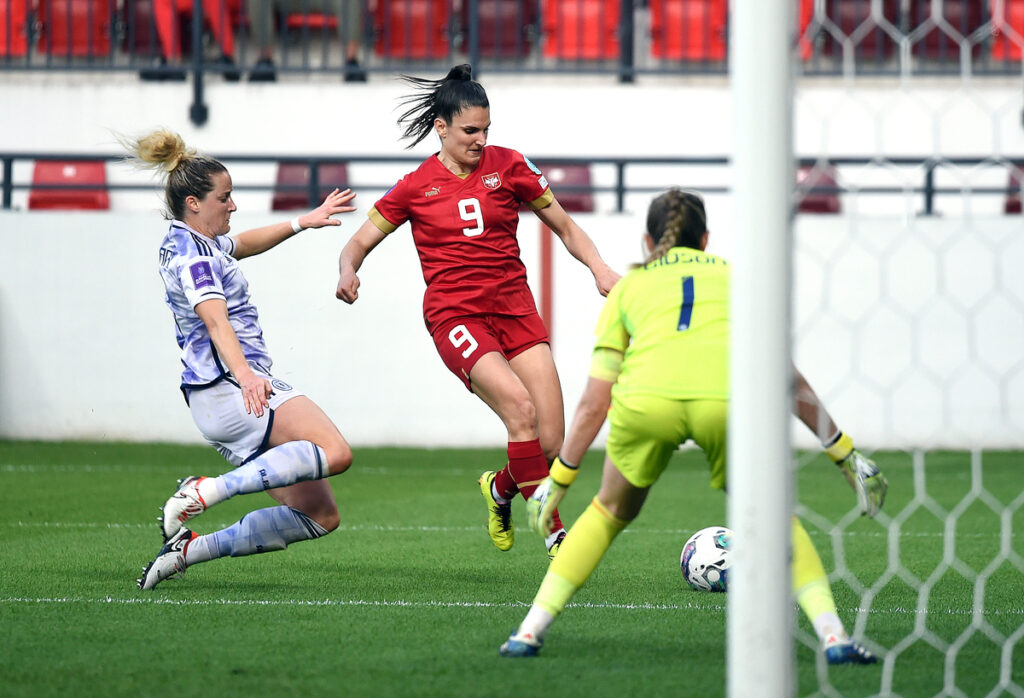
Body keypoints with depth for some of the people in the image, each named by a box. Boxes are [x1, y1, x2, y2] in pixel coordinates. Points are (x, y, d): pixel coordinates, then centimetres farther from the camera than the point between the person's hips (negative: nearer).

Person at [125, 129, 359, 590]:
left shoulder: (193, 243, 18)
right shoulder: (192, 254, -12)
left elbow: (244, 244, 41)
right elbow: (216, 321, -28)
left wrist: (303, 222, 39)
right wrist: (244, 375, -43)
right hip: (227, 391, -10)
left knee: (319, 516, 7)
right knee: (334, 452, -29)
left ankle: (188, 549, 5)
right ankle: (202, 494, -26)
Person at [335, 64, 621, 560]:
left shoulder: (507, 165, 8)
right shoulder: (415, 187, 5)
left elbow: (564, 227, 17)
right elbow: (359, 243, 11)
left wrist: (598, 268, 1)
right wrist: (348, 270, -12)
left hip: (514, 309, 3)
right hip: (455, 315, -3)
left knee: (550, 444, -8)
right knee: (520, 407, -28)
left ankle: (500, 489, 27)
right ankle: (555, 534, -20)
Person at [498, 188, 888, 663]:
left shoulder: (628, 287, 31)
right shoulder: (733, 277, 33)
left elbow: (594, 403, 26)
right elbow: (790, 381, 30)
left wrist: (558, 480, 33)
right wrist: (846, 454, 36)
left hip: (646, 396, 0)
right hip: (728, 397, 0)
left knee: (611, 512, 27)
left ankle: (530, 631, 21)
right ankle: (833, 636, 7)